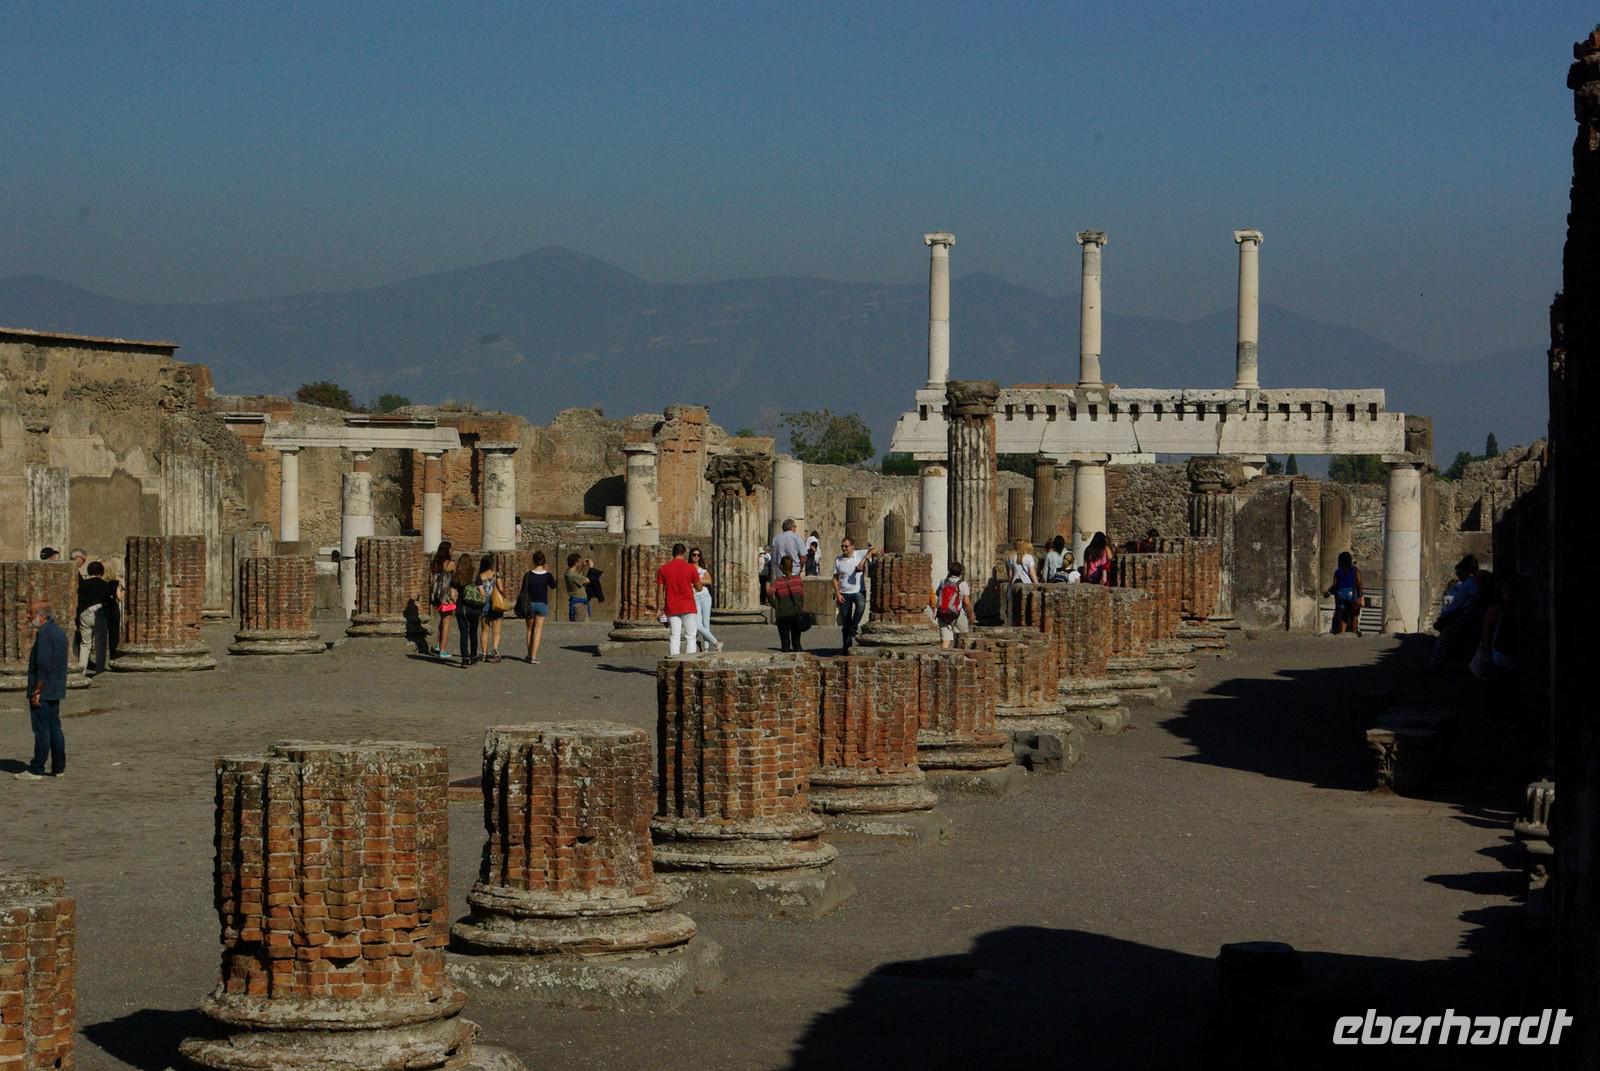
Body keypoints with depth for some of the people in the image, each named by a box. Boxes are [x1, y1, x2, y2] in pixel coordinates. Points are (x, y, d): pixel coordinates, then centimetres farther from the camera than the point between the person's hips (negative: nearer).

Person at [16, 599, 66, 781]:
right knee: (55, 729, 12)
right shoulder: (59, 631, 14)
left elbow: (43, 665, -22)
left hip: (42, 691, -10)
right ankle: (59, 768, 15)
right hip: (56, 691, 10)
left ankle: (36, 770, -4)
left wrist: (37, 691, -18)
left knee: (42, 730, -7)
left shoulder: (44, 633, -17)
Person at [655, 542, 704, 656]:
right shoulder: (691, 568, -5)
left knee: (674, 637, 4)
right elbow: (698, 588, 2)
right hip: (688, 608, -2)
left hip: (671, 608, 2)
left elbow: (660, 590, 0)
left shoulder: (663, 569, 1)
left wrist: (660, 608, 5)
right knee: (690, 637, 3)